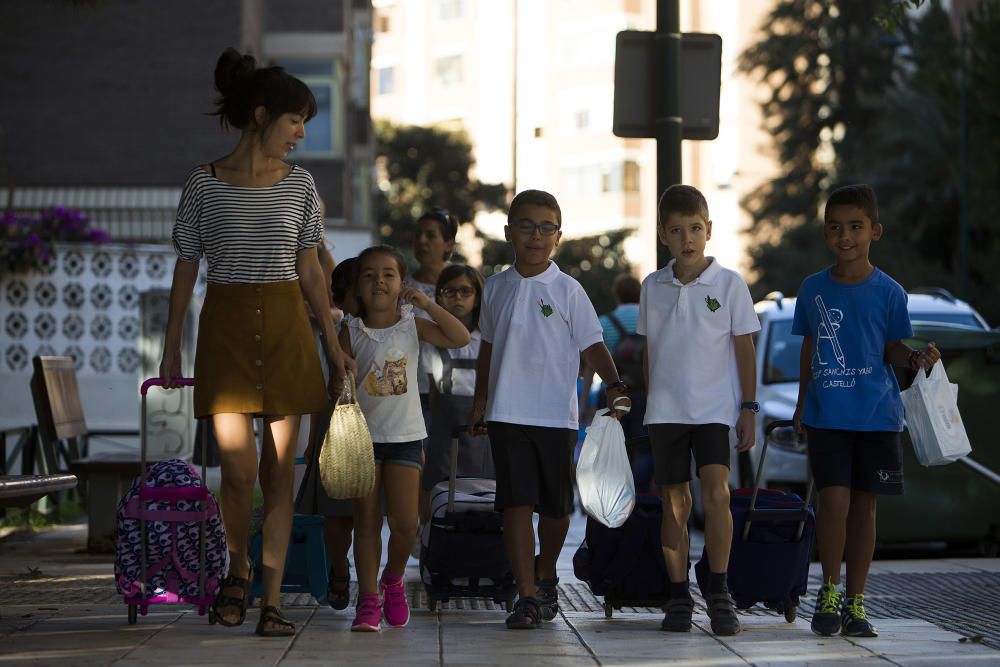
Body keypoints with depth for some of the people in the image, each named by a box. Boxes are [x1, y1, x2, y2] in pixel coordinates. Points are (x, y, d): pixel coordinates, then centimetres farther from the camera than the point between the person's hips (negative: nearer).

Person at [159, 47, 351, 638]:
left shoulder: (300, 183, 7)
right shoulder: (205, 184, 1)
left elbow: (309, 268, 12)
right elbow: (187, 267, 5)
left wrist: (334, 343, 10)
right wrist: (171, 348, 4)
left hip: (286, 324, 2)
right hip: (227, 325, -2)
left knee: (281, 467, -2)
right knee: (239, 467, -11)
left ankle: (273, 598, 2)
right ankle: (238, 567, 16)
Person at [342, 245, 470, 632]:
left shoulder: (413, 326, 3)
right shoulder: (351, 333, 0)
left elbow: (461, 338, -7)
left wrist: (427, 303, -13)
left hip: (405, 436, 0)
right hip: (363, 436, 0)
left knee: (405, 522, -6)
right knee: (367, 520, 0)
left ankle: (393, 579, 21)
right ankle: (368, 600, 4)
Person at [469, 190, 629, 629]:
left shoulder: (567, 290, -1)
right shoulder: (496, 288, 7)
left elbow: (592, 345, -2)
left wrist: (613, 384, -18)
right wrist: (480, 402, 19)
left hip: (556, 414, -1)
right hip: (507, 413, 1)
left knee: (555, 505, 9)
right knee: (516, 502, -8)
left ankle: (545, 575, 34)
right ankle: (527, 594, -8)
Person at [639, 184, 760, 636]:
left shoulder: (729, 284, -1)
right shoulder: (653, 287, 7)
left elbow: (744, 349, 1)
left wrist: (748, 408, -2)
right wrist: (649, 405, 14)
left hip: (714, 408, -3)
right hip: (666, 410, 3)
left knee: (715, 493, -17)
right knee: (674, 501, 4)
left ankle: (718, 593, -11)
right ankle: (678, 596, 11)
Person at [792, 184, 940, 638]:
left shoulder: (889, 292, 0)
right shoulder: (813, 289, 5)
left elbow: (892, 349, 5)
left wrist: (916, 359, -15)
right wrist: (801, 404, 15)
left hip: (877, 416, 0)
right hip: (826, 415, 0)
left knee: (863, 504, 5)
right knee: (834, 499, -11)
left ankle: (855, 602, 14)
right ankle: (829, 593, 5)